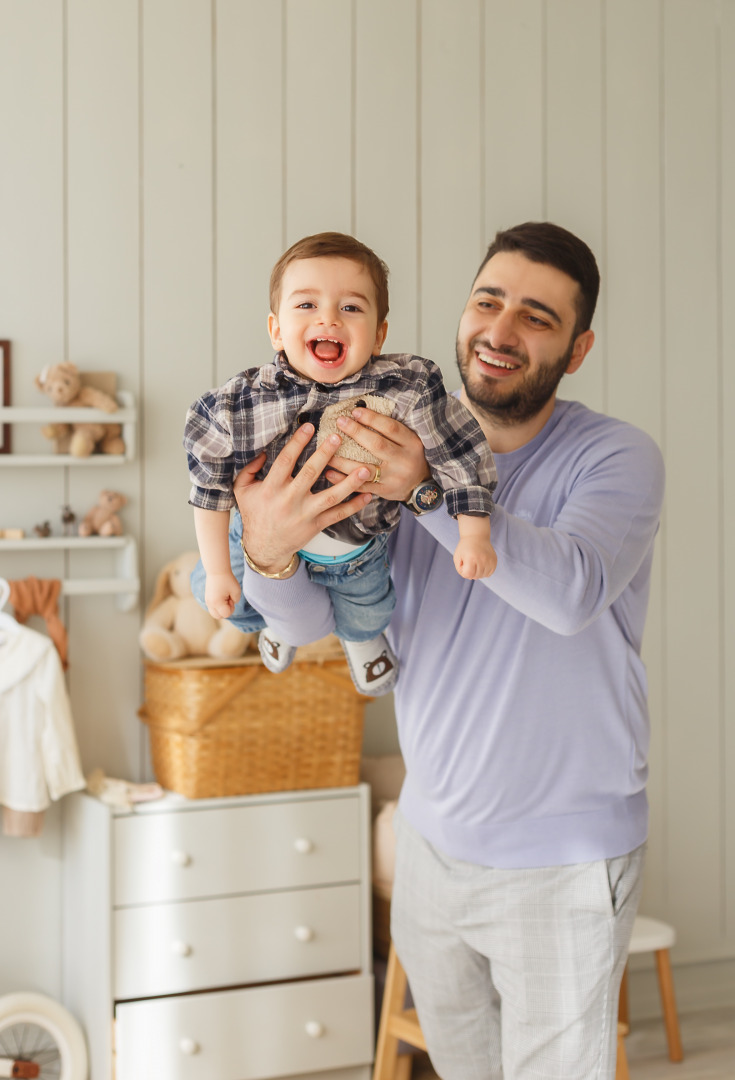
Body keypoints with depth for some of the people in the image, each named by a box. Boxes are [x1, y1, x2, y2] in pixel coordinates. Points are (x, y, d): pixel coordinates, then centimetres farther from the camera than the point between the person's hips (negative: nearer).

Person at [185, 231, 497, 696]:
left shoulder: (405, 389, -36)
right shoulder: (238, 405, -32)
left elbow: (460, 452, -23)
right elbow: (211, 487, -18)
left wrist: (474, 536, -21)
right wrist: (218, 570, -13)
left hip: (357, 549, 0)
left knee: (366, 617, 27)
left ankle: (362, 635, 67)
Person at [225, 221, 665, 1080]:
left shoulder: (616, 458, -15)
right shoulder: (405, 448, -3)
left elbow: (573, 591, -35)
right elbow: (315, 616, -11)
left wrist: (429, 490, -46)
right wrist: (268, 553, -35)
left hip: (562, 859, -4)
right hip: (431, 834, 5)